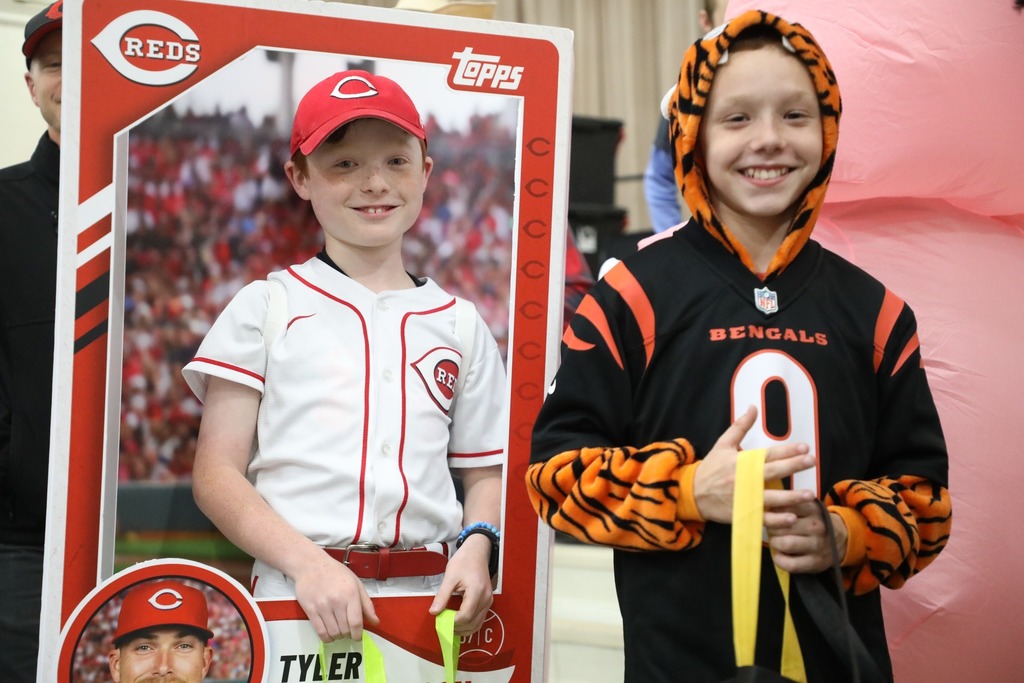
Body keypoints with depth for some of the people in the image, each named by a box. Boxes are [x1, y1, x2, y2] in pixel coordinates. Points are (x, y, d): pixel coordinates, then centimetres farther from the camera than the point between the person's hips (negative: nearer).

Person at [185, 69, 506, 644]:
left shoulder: (460, 323, 13)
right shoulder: (267, 308, 5)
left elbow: (486, 473, 15)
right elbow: (217, 473, -1)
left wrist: (477, 546, -6)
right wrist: (307, 562, -15)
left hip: (429, 602, 2)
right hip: (294, 598, -2)